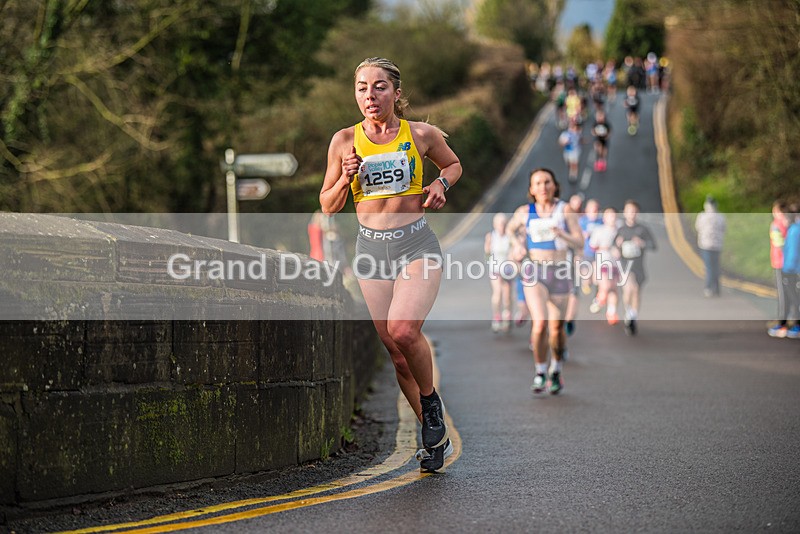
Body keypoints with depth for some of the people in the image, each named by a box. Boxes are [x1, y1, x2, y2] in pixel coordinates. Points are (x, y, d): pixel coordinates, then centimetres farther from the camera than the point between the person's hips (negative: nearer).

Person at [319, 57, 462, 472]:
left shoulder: (421, 134, 0)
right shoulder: (345, 141, 2)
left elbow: (454, 164, 20)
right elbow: (328, 207, 8)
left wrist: (440, 183, 0)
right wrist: (346, 178, -10)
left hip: (417, 245, -3)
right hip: (372, 249, 3)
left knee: (403, 330, -26)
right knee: (396, 353, 3)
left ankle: (431, 402, 3)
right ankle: (436, 437, 18)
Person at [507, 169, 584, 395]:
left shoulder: (565, 210, -3)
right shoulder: (525, 212, 1)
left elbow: (579, 243, -7)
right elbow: (510, 230, 20)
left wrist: (562, 234, -27)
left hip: (559, 274, 1)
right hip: (534, 273, -1)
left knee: (556, 329, 10)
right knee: (540, 323, -20)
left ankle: (556, 371, 36)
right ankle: (540, 373, -2)